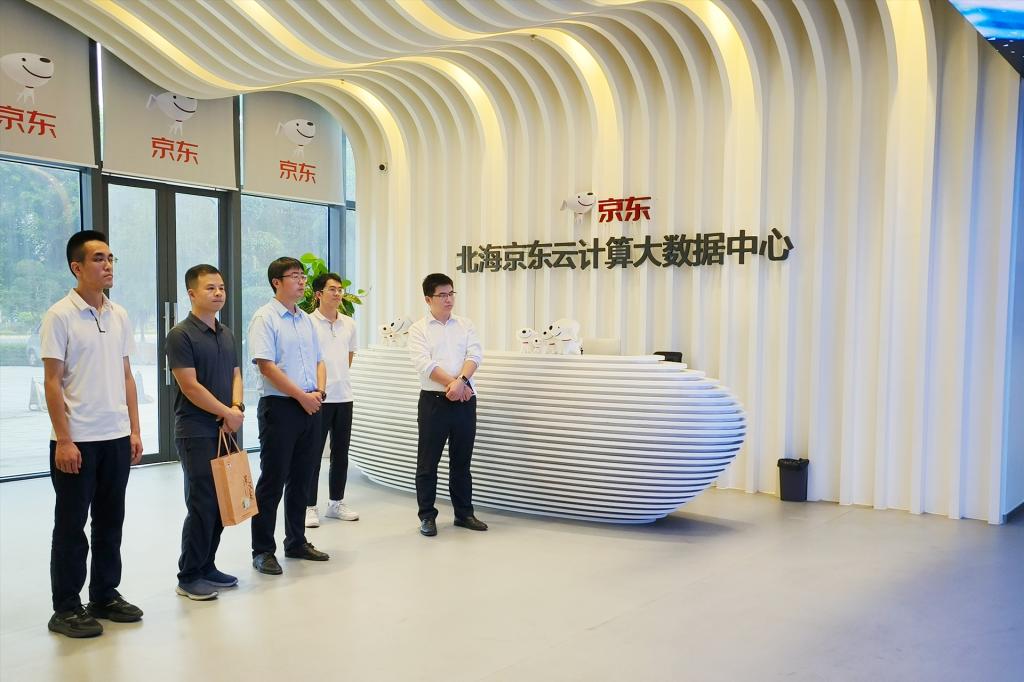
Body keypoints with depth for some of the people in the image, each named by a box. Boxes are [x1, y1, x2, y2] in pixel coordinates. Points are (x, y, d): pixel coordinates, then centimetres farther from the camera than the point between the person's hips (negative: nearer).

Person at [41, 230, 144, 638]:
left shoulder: (119, 316, 9)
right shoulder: (60, 315, -9)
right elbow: (52, 382, -10)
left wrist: (134, 431, 9)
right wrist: (63, 440, -15)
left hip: (117, 439, 6)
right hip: (77, 440, -6)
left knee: (110, 522, 13)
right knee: (71, 525, 4)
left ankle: (106, 596, 26)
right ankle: (66, 609, 15)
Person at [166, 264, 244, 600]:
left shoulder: (227, 334, 13)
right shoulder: (181, 334, -10)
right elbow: (190, 386, -15)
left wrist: (237, 408, -5)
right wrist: (228, 413, -11)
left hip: (225, 431, 7)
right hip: (196, 433, -7)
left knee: (221, 503, 10)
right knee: (202, 505, -4)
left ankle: (207, 567, 22)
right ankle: (188, 577, 8)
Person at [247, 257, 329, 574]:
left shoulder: (306, 320, 15)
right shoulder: (265, 318, -8)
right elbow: (267, 366, -16)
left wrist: (320, 391, -1)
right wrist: (301, 395, -16)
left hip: (310, 407, 7)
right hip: (279, 406, -7)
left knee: (301, 479, 13)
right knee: (273, 481, -2)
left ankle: (296, 542, 25)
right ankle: (262, 550, 8)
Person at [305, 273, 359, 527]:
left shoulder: (349, 324, 8)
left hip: (344, 397, 6)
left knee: (341, 453, 12)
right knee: (313, 454, 2)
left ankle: (337, 502, 24)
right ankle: (309, 506, 11)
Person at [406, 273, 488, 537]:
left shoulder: (465, 325, 10)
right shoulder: (418, 329, 0)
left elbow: (475, 355, -2)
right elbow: (424, 364, -12)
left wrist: (460, 381, -19)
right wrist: (453, 385, -17)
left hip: (465, 400, 3)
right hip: (433, 400, -3)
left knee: (461, 460, 12)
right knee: (428, 462, 2)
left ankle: (464, 513, 23)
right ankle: (427, 516, 12)